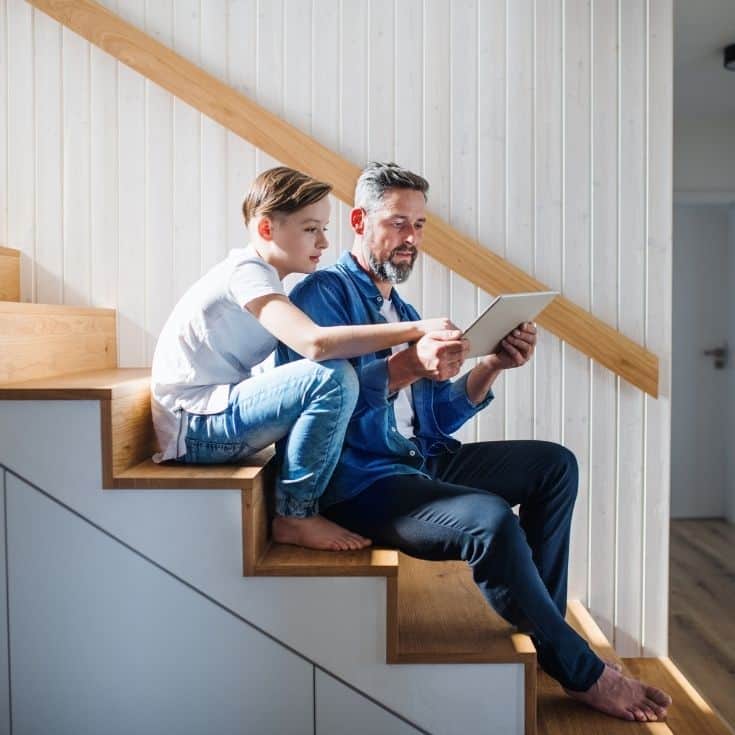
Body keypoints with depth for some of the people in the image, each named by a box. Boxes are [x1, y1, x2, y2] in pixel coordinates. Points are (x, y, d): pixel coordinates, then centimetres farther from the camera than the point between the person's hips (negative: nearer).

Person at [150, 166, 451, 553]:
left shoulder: (257, 275, 13)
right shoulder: (246, 271, -16)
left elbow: (303, 347, 7)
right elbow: (315, 343, -33)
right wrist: (415, 328, -31)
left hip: (214, 423, 10)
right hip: (193, 426, -10)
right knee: (333, 379, -24)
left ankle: (297, 509, 9)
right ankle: (295, 516, -11)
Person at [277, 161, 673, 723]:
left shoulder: (404, 312, 19)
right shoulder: (323, 293, -7)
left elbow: (438, 419, 13)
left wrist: (493, 366, -3)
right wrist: (410, 363, -34)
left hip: (424, 460, 9)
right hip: (360, 481, -9)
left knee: (555, 465, 4)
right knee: (492, 520, -30)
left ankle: (541, 625, 7)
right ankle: (581, 671, -6)